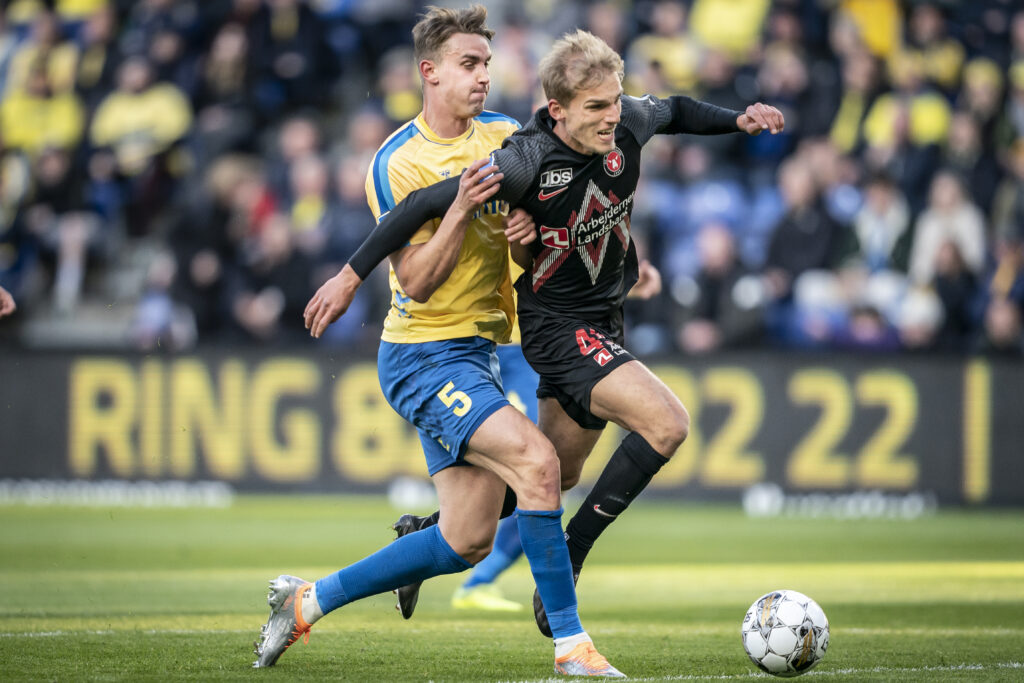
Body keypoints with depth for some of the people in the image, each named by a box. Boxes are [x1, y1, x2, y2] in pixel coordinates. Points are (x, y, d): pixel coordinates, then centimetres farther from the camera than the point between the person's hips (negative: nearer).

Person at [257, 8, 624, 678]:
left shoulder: (505, 135, 6)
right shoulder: (396, 163, -13)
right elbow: (418, 283, -17)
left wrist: (528, 223, -9)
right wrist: (461, 209, -30)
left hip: (477, 353, 8)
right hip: (424, 352, -8)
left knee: (467, 542, 6)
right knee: (536, 459, -26)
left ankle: (307, 600, 19)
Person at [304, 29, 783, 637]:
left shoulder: (627, 122, -9)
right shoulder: (526, 162, -27)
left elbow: (674, 111, 16)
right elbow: (426, 204, -20)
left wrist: (737, 120, 5)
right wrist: (352, 276, -18)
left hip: (605, 320, 8)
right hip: (556, 326, -8)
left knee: (557, 476, 18)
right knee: (667, 423, -25)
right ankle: (564, 563, -15)